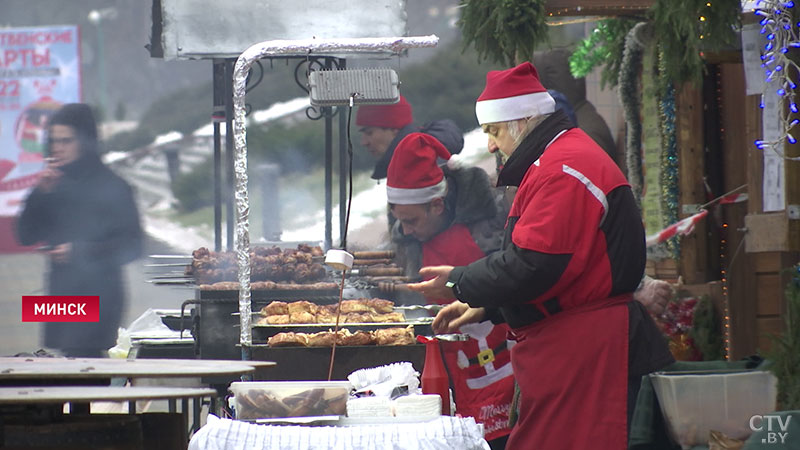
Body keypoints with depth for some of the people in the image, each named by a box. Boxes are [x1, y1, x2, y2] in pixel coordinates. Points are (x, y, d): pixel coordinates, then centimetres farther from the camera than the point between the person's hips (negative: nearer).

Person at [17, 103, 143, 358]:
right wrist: (41, 193, -4)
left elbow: (131, 246, -6)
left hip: (100, 296, -6)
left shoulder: (111, 187, -4)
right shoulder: (55, 185, 12)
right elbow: (26, 236, 8)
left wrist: (79, 251, -14)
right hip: (61, 294, 6)